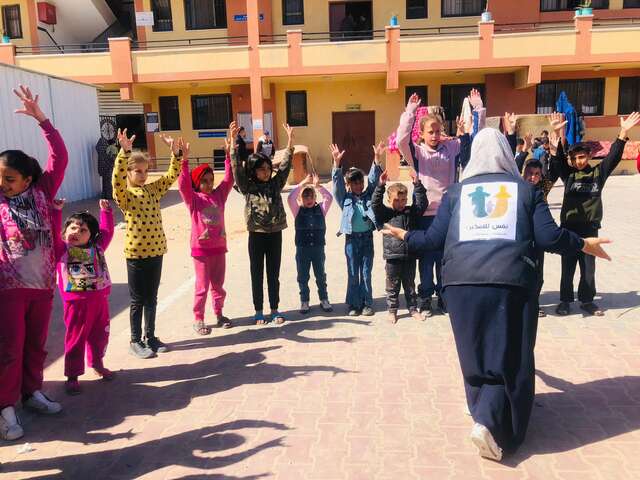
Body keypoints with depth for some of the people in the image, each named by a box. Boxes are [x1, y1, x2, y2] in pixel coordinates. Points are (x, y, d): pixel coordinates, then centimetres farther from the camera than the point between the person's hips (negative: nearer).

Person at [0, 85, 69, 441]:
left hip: (43, 284, 3)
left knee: (36, 344, 16)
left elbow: (60, 159, -5)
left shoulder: (42, 194, 1)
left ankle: (33, 392, 33)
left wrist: (41, 118, -10)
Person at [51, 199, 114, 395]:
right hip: (76, 303, -4)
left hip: (99, 300, 4)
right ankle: (72, 375, 17)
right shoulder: (61, 249, -2)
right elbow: (53, 233, -15)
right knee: (75, 339, 5)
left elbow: (107, 232, 16)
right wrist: (55, 211, -20)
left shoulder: (97, 248, 8)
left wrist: (106, 211, 15)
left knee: (100, 335, 18)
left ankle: (97, 364, 40)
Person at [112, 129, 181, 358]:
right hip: (136, 253, -5)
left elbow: (172, 175, 4)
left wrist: (176, 152, -11)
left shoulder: (153, 189, 8)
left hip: (156, 250, 5)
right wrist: (124, 152, -38)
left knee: (151, 298, 15)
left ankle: (150, 337, 27)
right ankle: (135, 341, 19)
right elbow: (117, 179, -27)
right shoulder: (124, 194, -7)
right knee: (137, 300, 6)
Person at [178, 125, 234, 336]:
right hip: (201, 248, -4)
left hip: (219, 246, 4)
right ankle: (198, 319, 17)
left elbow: (229, 178, -1)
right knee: (202, 286, 4)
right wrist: (184, 160, -33)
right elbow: (183, 184, -22)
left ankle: (219, 313, 30)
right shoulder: (193, 199, -6)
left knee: (218, 284, 15)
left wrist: (229, 153, -9)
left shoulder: (219, 194, 5)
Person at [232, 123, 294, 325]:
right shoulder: (248, 187, -3)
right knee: (257, 274, 8)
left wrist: (290, 141, -13)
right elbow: (237, 168, -12)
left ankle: (274, 309, 23)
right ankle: (258, 311, 20)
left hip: (275, 234, 2)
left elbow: (285, 165, -3)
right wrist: (233, 143, -22)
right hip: (257, 235, -2)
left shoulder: (275, 184, 4)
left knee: (273, 274, 11)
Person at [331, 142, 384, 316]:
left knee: (366, 273, 7)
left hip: (367, 237, 1)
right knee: (353, 274, 6)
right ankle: (354, 304, 15)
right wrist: (337, 162, -20)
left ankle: (367, 304, 16)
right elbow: (337, 183, -8)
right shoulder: (345, 198, 3)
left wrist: (377, 159, -15)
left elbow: (373, 179, -2)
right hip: (351, 238, -1)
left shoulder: (368, 195, 7)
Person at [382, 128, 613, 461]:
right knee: (509, 359, 6)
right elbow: (548, 237, 3)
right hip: (510, 281, -1)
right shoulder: (526, 189, 13)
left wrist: (405, 236, 27)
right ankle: (490, 423, -8)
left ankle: (484, 416, 27)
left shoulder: (456, 192, 14)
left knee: (474, 356, 16)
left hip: (462, 282, 2)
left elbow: (435, 239, 9)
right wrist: (583, 244, 21)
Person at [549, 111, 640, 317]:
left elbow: (614, 156, -6)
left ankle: (587, 301, 23)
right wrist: (559, 134, -26)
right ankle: (565, 300, 16)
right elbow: (557, 159, -12)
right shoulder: (568, 174, 1)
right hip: (569, 227, -1)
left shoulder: (598, 172, 4)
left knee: (588, 267, 10)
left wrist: (623, 132, -19)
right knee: (568, 267, 6)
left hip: (590, 228, 1)